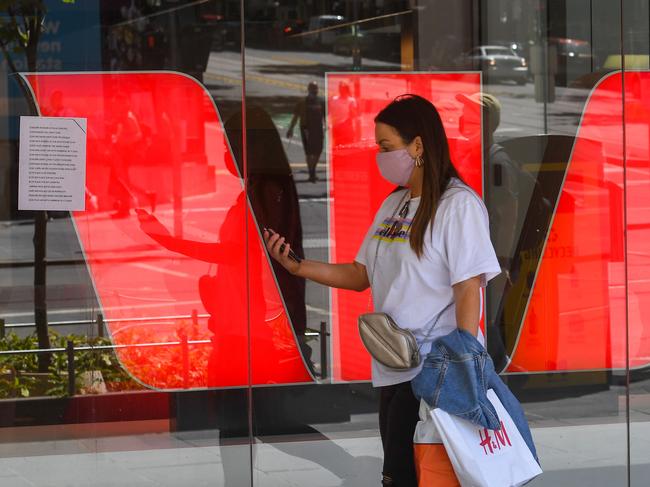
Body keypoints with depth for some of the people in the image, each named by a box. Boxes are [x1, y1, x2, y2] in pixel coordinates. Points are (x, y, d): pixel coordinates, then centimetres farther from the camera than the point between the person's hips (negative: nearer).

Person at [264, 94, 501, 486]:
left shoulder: (458, 204, -10)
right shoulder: (393, 205, 15)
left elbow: (469, 288, -15)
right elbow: (361, 276, 18)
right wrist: (298, 267, 5)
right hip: (393, 371, 8)